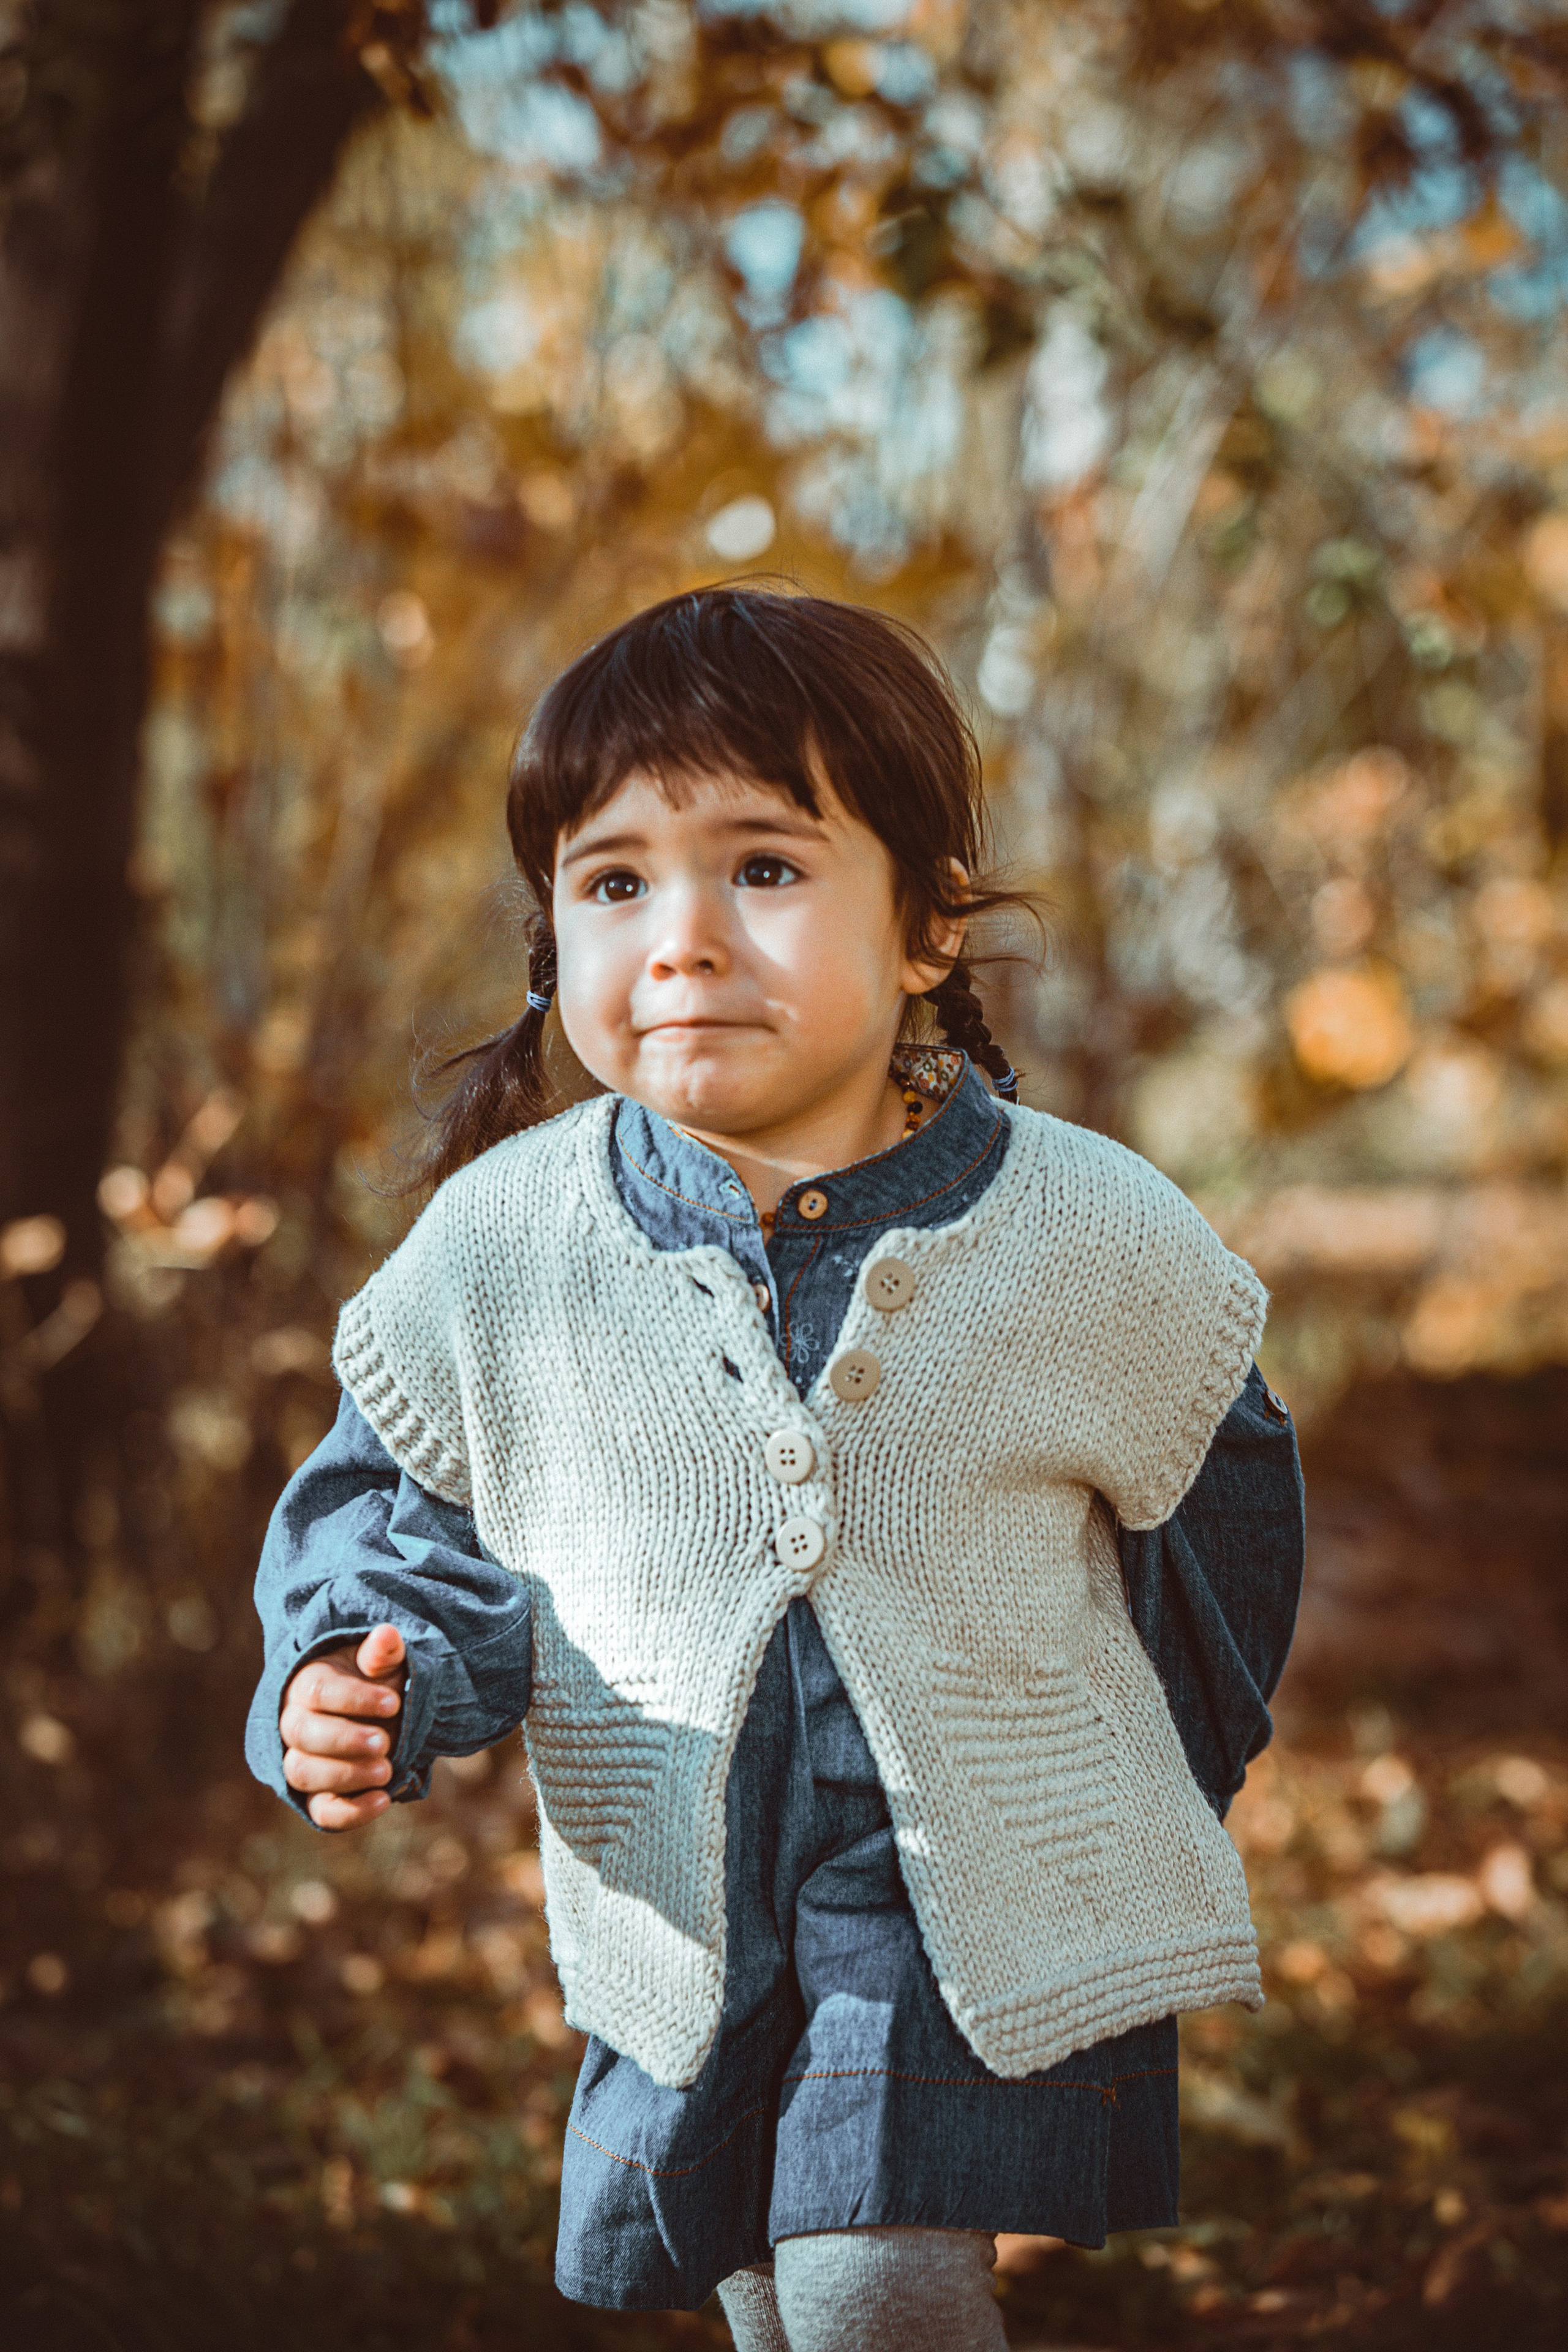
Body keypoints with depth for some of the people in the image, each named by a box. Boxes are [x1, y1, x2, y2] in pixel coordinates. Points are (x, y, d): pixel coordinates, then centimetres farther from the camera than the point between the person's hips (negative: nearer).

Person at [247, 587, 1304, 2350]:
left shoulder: (1088, 1238, -14)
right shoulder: (501, 1245, -12)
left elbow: (1216, 1493, 3)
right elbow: (395, 1501, 4)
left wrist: (1151, 1794, 14)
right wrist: (361, 1684, -17)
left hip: (996, 1892, -2)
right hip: (683, 1920, 3)